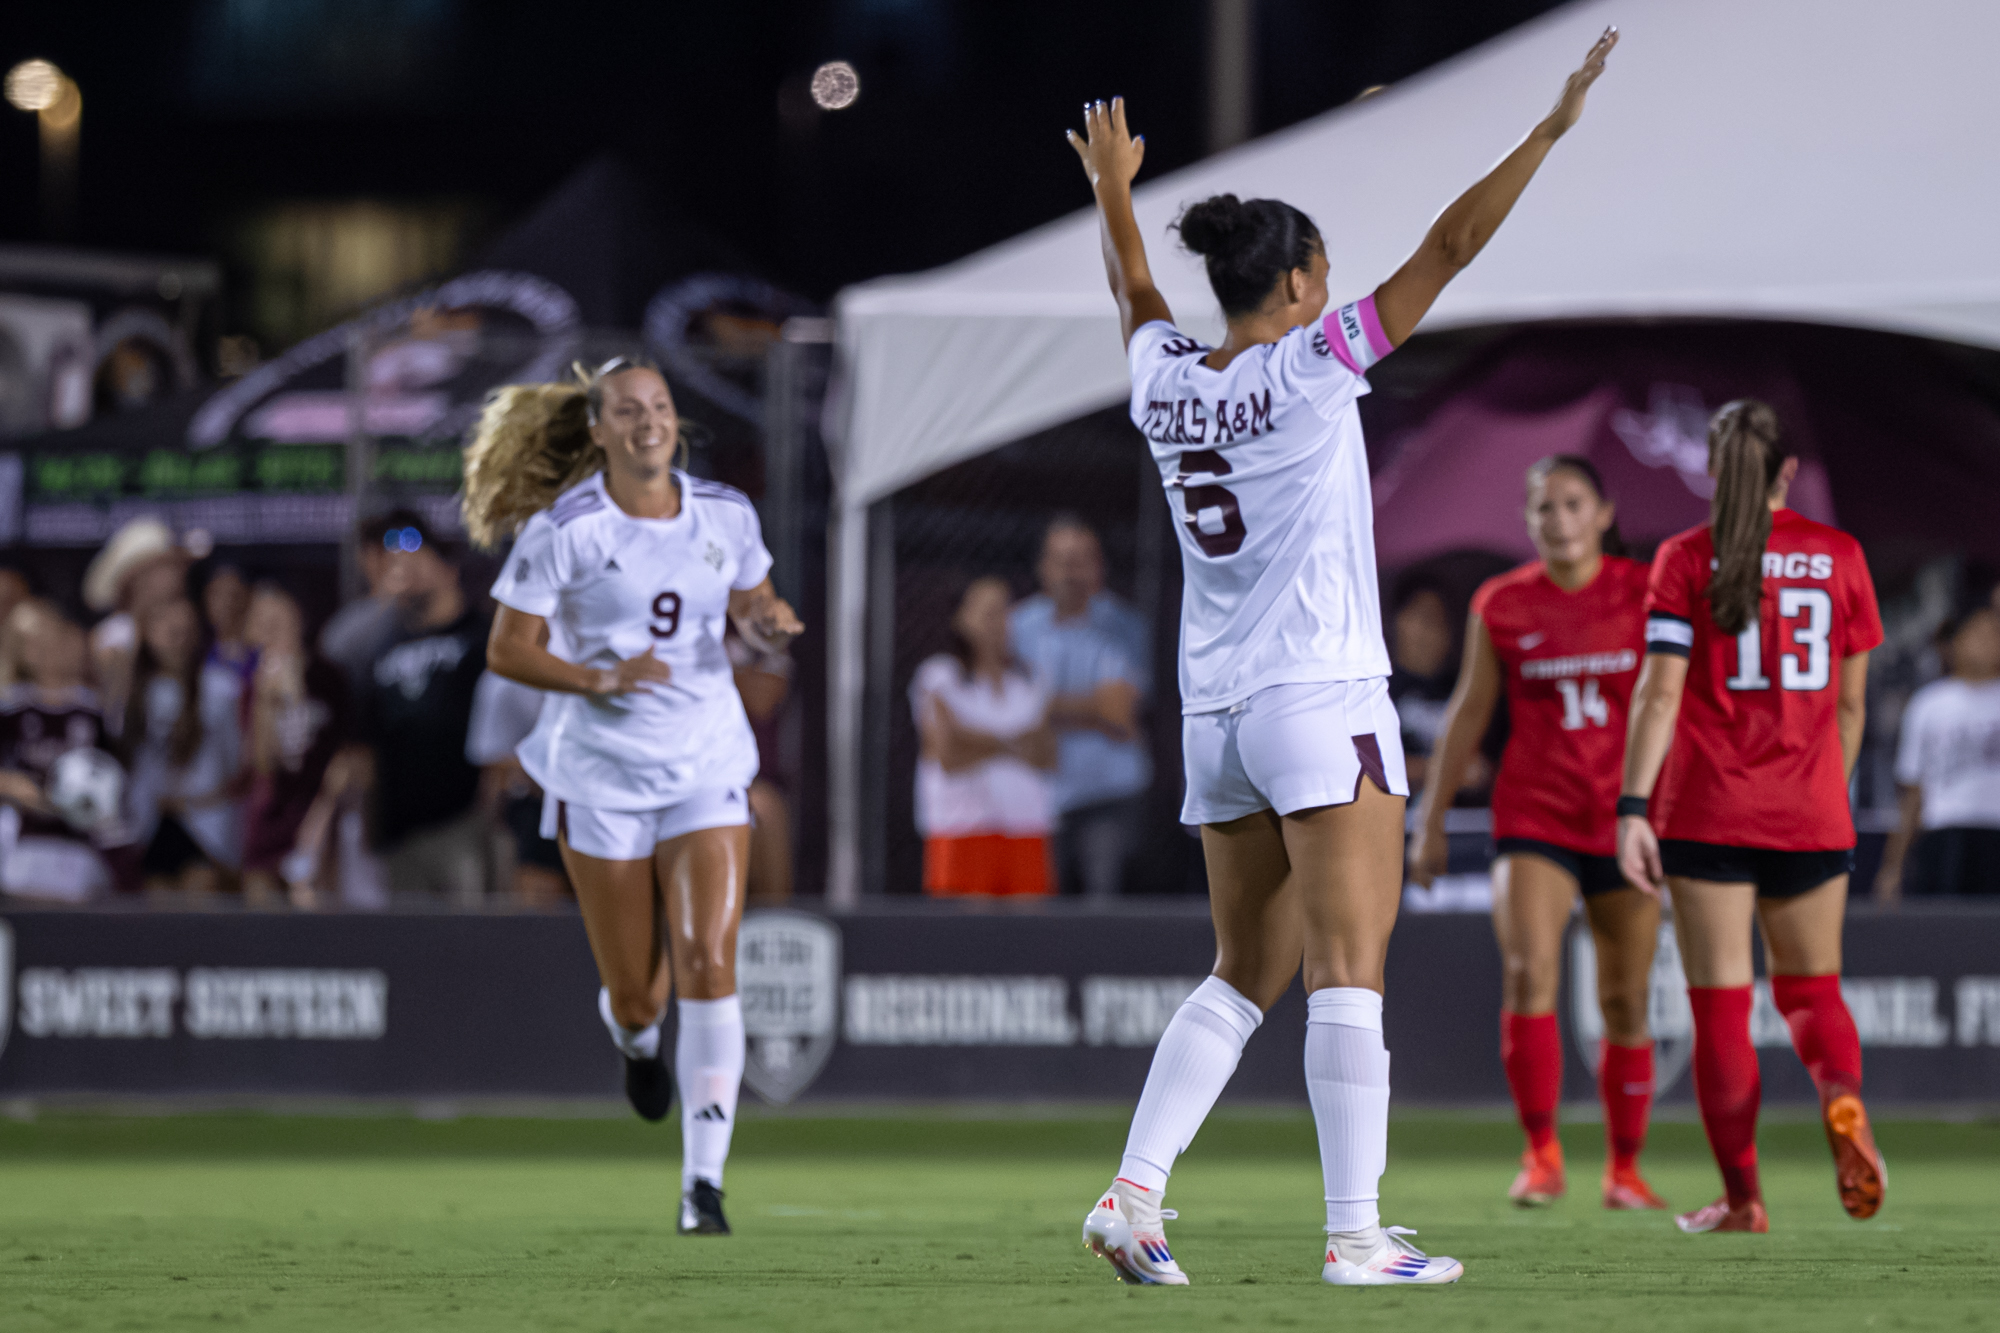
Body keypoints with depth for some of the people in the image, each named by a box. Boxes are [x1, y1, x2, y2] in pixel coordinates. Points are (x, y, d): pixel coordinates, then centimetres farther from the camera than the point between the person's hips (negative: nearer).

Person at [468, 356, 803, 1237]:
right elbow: (506, 650, -7)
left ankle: (704, 1181, -15)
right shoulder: (563, 529, -9)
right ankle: (636, 1041, 46)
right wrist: (600, 679, -22)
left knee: (709, 965, -16)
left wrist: (771, 626, -7)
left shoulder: (725, 516, 2)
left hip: (706, 768, 2)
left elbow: (754, 610, 18)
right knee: (635, 993, 5)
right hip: (601, 775, -2)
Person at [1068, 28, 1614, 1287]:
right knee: (1349, 970, -7)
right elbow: (1448, 249, -10)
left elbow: (1134, 292, 29)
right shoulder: (1310, 368, -10)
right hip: (1322, 700, -7)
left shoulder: (1166, 380, 6)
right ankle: (1357, 1233, -11)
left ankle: (1133, 1196, 2)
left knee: (1243, 978, 13)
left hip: (1215, 710, 7)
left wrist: (1114, 188, 46)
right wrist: (1552, 130, -6)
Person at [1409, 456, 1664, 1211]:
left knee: (1625, 1001, 5)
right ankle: (1541, 1155, -15)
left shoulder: (1646, 595, 1)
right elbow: (1468, 713, 11)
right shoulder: (1500, 606, 3)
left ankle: (1625, 1167, 19)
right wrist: (1431, 820, 13)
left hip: (1627, 823, 0)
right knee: (1527, 972, -21)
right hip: (1533, 819, 0)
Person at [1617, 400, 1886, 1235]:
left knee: (1721, 1006, 2)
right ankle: (1843, 1098, -17)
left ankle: (1742, 1197, -1)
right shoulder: (1839, 556, 5)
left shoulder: (1687, 559, -2)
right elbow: (1851, 703, 9)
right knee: (1811, 989, 15)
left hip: (1709, 812, -2)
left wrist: (1632, 807, -12)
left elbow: (1660, 692, -10)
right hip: (1811, 813, 2)